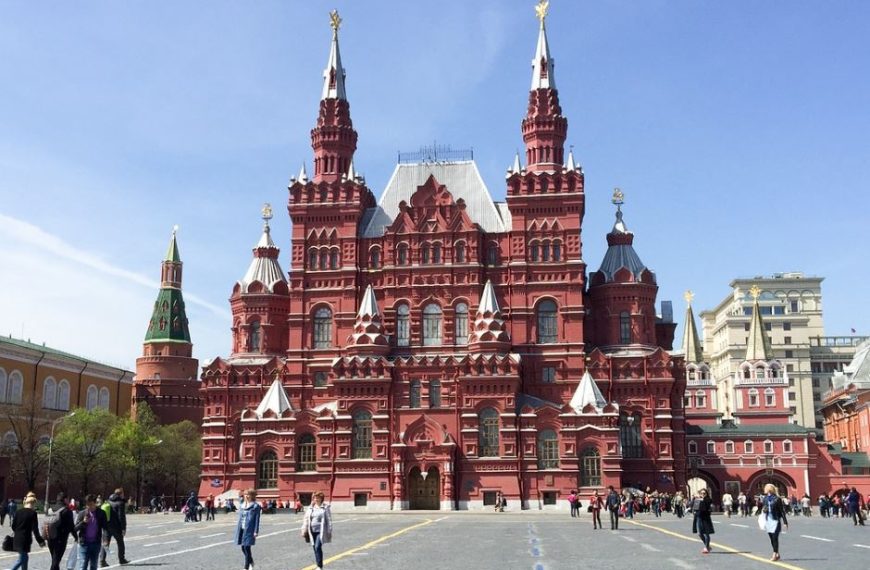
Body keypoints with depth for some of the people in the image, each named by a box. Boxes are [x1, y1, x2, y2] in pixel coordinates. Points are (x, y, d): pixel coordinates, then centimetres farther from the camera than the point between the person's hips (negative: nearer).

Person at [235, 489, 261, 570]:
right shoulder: (241, 505, 12)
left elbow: (257, 519, -8)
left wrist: (256, 531, -11)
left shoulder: (256, 506, -6)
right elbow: (240, 518, 17)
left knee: (247, 548, -7)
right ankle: (251, 563, 34)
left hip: (249, 530, -6)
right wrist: (238, 529, 15)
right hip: (241, 529, 6)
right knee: (243, 548, 12)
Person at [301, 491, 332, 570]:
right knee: (315, 548, 10)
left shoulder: (325, 508, -2)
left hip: (321, 531, -5)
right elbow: (306, 520, 12)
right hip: (312, 531, 5)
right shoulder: (310, 508, 9)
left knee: (318, 547, -16)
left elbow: (329, 520, -2)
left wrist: (329, 532, -5)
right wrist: (304, 531, 7)